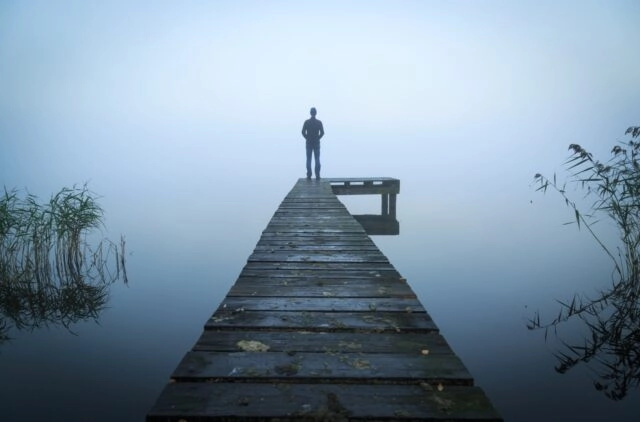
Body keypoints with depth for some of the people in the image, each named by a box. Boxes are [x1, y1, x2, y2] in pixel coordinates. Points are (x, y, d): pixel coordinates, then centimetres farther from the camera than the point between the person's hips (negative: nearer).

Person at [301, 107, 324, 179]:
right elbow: (322, 132, -6)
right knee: (317, 159, 3)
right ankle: (317, 175, -1)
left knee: (308, 159, 3)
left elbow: (303, 132, -6)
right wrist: (318, 138, 7)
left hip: (309, 143, 0)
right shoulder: (319, 122, -2)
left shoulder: (306, 122, -2)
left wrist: (307, 138, 6)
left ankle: (309, 175, 0)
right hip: (317, 143, 0)